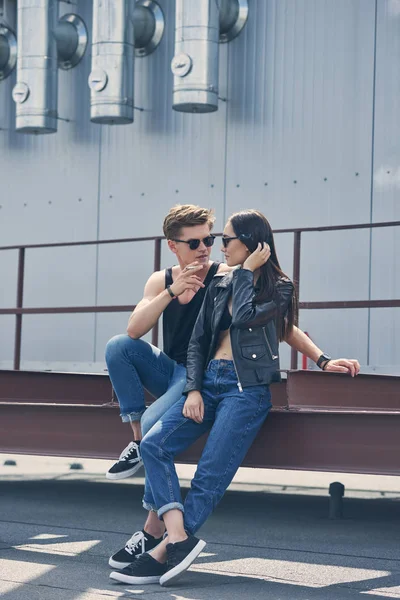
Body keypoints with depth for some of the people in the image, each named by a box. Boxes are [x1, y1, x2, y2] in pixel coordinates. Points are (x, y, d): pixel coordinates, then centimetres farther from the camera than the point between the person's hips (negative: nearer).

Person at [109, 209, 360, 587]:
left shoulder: (279, 287, 3)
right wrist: (193, 390, -1)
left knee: (210, 477, -16)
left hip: (247, 388, -6)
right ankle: (179, 539, -28)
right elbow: (198, 341, 13)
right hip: (209, 381, 6)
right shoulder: (219, 285, 18)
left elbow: (245, 316, -16)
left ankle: (160, 555, -15)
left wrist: (247, 271, -3)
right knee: (154, 444, -18)